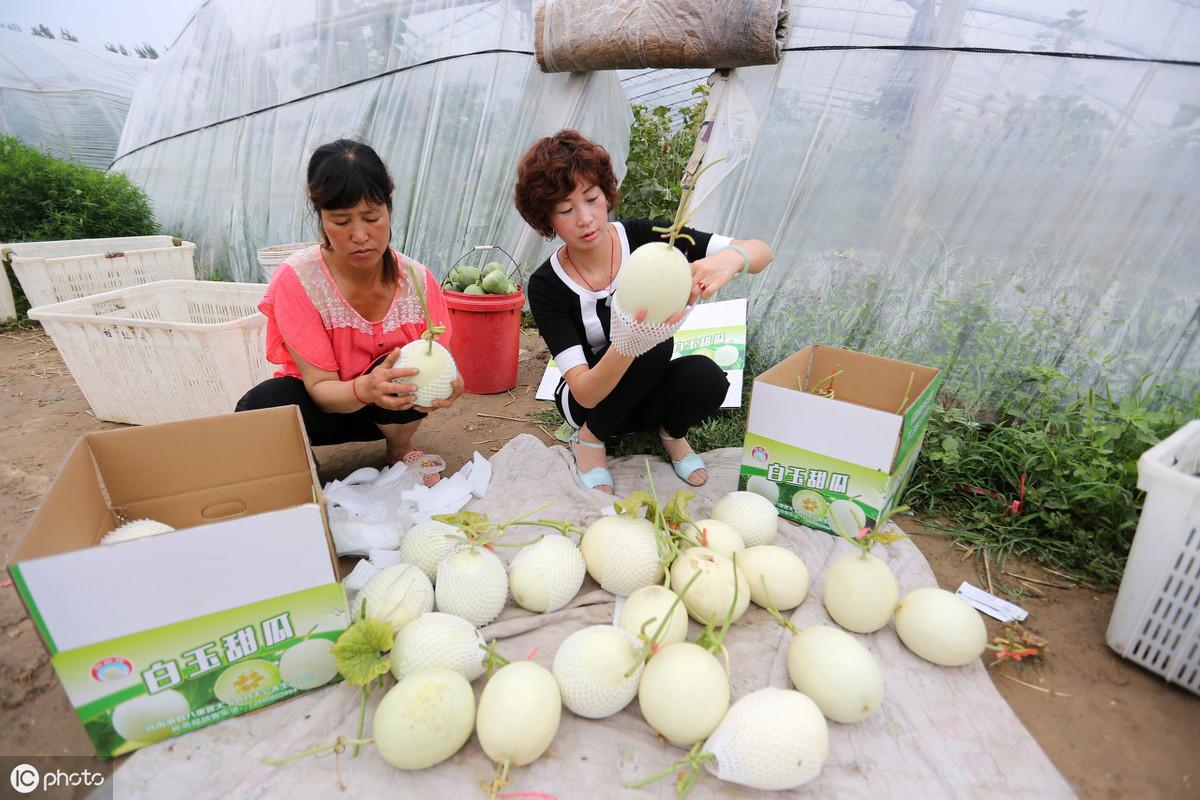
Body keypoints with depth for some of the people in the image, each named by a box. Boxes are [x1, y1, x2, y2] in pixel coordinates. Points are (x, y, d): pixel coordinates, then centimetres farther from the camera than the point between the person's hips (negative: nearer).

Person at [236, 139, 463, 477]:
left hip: (390, 410, 2)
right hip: (322, 403, -1)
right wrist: (364, 389, -47)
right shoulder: (297, 279, -22)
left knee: (406, 370, -32)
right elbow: (320, 386, -23)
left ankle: (399, 451, 1)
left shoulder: (418, 280, -18)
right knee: (257, 409, -32)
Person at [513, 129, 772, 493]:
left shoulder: (644, 238, -17)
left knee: (705, 376, -32)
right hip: (591, 399, -2)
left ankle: (672, 431, 3)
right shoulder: (546, 285, -21)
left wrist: (729, 258, -45)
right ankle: (590, 439, -6)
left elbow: (761, 252, -20)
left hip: (650, 389, 2)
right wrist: (628, 343, -49)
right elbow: (585, 393, -28)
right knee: (656, 344, -32)